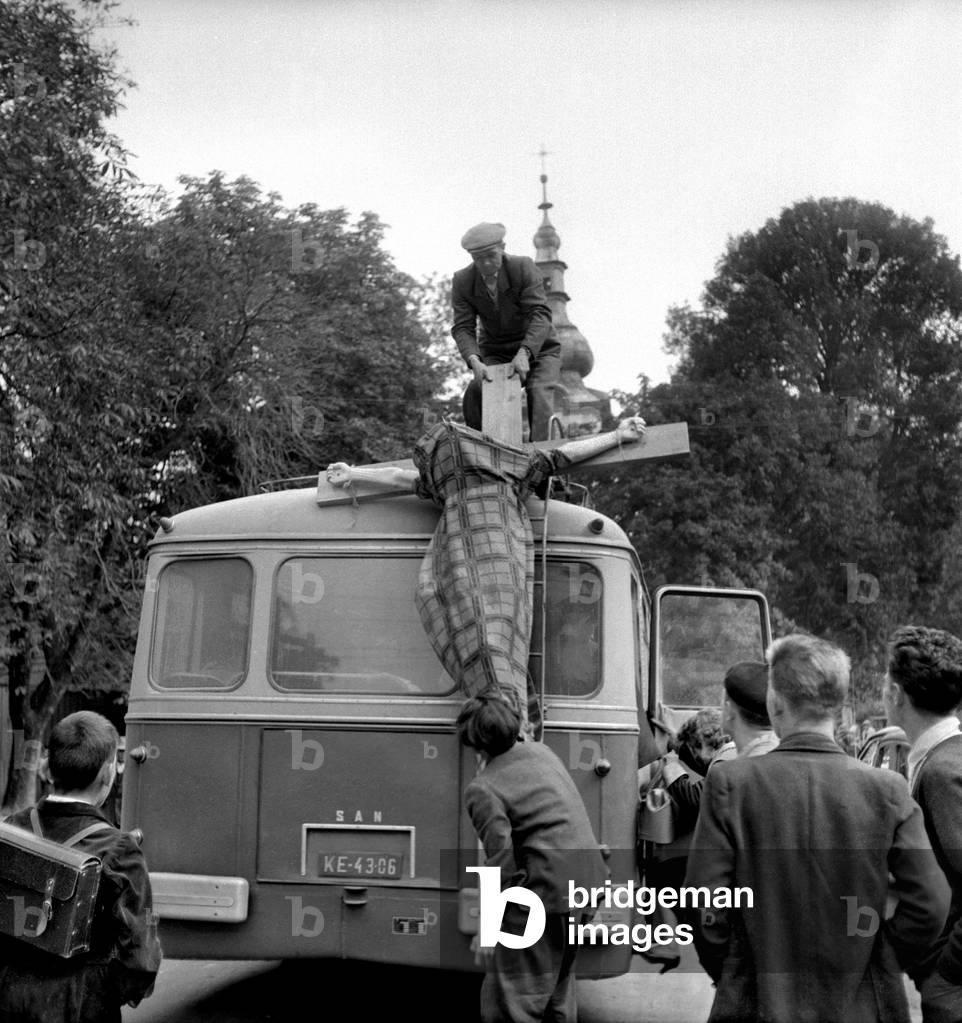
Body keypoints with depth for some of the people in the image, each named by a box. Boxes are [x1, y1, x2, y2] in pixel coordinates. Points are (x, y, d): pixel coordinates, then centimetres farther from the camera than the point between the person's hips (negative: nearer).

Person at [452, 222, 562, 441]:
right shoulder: (462, 281, -13)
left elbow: (541, 314, -28)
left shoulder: (523, 267, -21)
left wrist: (524, 353, -43)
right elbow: (463, 328, -17)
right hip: (496, 354, 2)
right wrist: (474, 361, -37)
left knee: (539, 397, -27)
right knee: (475, 393, -23)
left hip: (537, 347, -2)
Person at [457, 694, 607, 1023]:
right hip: (588, 878, 8)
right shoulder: (542, 751, 10)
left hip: (546, 891, -8)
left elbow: (501, 858, -18)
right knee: (559, 985, 24)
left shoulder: (482, 789, -12)